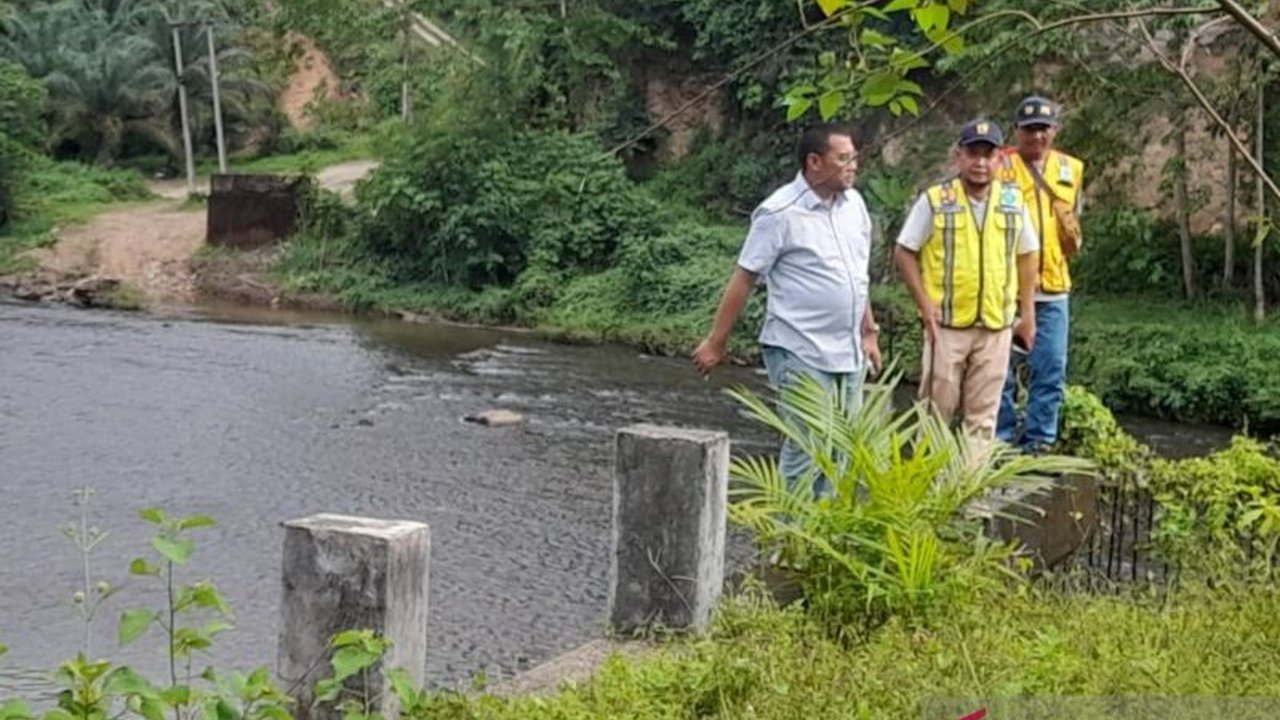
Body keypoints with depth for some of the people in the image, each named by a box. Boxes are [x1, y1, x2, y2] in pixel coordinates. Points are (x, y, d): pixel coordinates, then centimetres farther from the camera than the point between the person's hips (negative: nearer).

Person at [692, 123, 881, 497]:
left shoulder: (853, 203, 8)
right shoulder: (781, 213, -14)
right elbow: (744, 277, -11)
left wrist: (869, 333, 20)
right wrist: (716, 342, -9)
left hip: (849, 353, 7)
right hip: (801, 353, -7)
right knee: (806, 450, -6)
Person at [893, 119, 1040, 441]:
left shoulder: (1013, 201, 5)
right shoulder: (935, 200, -5)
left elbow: (1027, 255, 12)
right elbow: (904, 253, -1)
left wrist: (1028, 313, 9)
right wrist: (924, 304, -9)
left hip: (996, 326, 3)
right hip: (946, 324, -3)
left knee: (984, 412, 9)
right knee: (938, 405, 5)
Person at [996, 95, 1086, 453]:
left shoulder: (1071, 169, 11)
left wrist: (1073, 236, 4)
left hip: (1053, 288, 4)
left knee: (1051, 371, 6)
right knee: (1002, 370, 2)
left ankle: (1039, 443, 17)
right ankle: (1001, 442, 13)